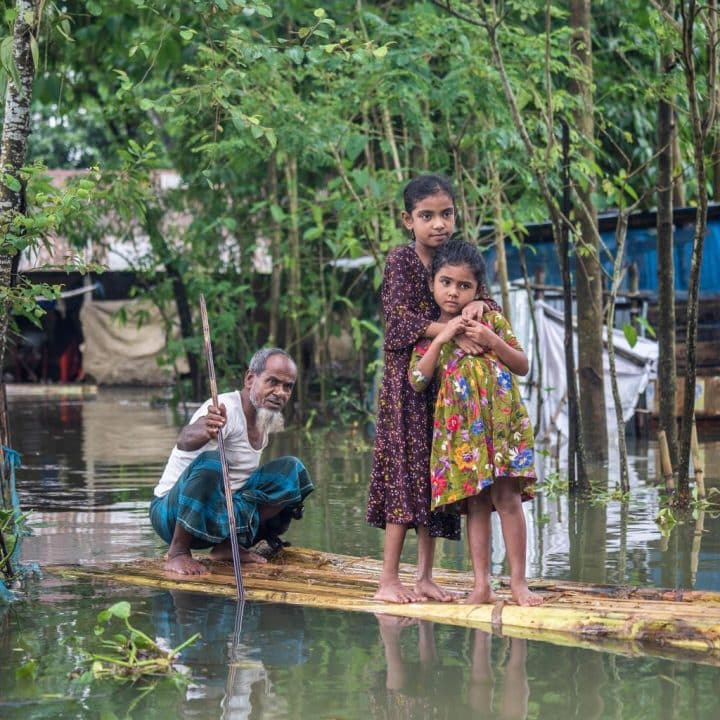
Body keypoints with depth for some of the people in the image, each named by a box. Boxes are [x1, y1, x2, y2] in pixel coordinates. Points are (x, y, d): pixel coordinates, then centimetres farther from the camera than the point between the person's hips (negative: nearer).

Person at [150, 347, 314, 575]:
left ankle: (230, 545, -1)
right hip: (172, 513, -8)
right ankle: (177, 552, -20)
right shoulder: (225, 410, -23)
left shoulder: (265, 416, 4)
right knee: (210, 462, -37)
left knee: (291, 470, 0)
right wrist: (204, 431, -67)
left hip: (221, 512, 8)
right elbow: (185, 441, -44)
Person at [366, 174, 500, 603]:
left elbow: (479, 296, 8)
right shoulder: (402, 259, -7)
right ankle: (389, 580, -8)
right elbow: (399, 314, -18)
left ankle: (425, 576, 13)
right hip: (407, 376, -6)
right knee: (406, 470, -10)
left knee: (436, 472, 7)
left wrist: (479, 304, -16)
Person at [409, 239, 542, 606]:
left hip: (500, 421, -1)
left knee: (507, 497, -6)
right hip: (459, 427, 1)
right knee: (475, 503, 1)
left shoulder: (492, 320, 6)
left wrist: (493, 341, -9)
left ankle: (518, 582, -3)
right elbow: (417, 380, -4)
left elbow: (523, 366, 7)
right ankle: (481, 584, 4)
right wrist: (441, 339, -11)